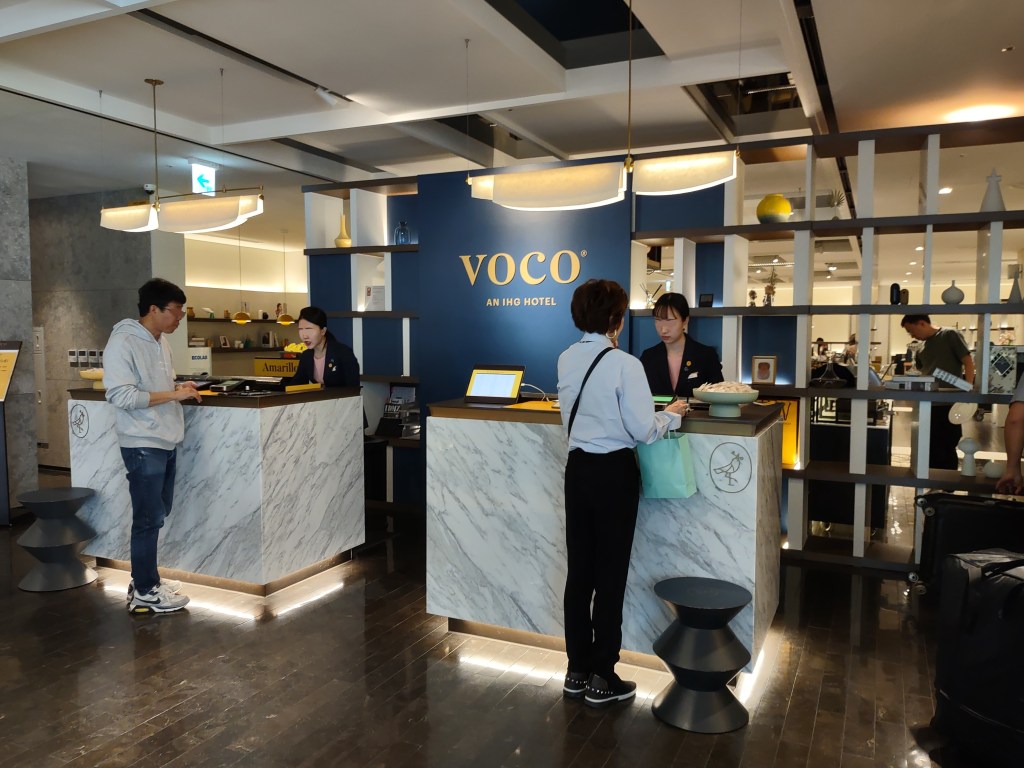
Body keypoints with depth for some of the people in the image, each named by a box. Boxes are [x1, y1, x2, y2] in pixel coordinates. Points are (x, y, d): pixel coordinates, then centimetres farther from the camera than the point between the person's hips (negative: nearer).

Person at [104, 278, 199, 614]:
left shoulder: (160, 342, 12)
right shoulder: (122, 343, -16)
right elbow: (121, 396, -23)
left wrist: (179, 388, 4)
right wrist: (174, 394, -20)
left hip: (166, 442, 9)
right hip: (143, 445, -9)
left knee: (158, 515, 16)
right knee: (149, 519, -1)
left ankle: (145, 579, 30)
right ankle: (145, 592, 11)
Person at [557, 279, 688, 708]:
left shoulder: (566, 360, 3)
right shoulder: (624, 365, -17)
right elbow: (644, 431, -14)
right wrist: (673, 415, 5)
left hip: (577, 468, 6)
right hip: (614, 472, -6)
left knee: (579, 570, 14)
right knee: (610, 574, 6)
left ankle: (577, 671, 26)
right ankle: (602, 679, 18)